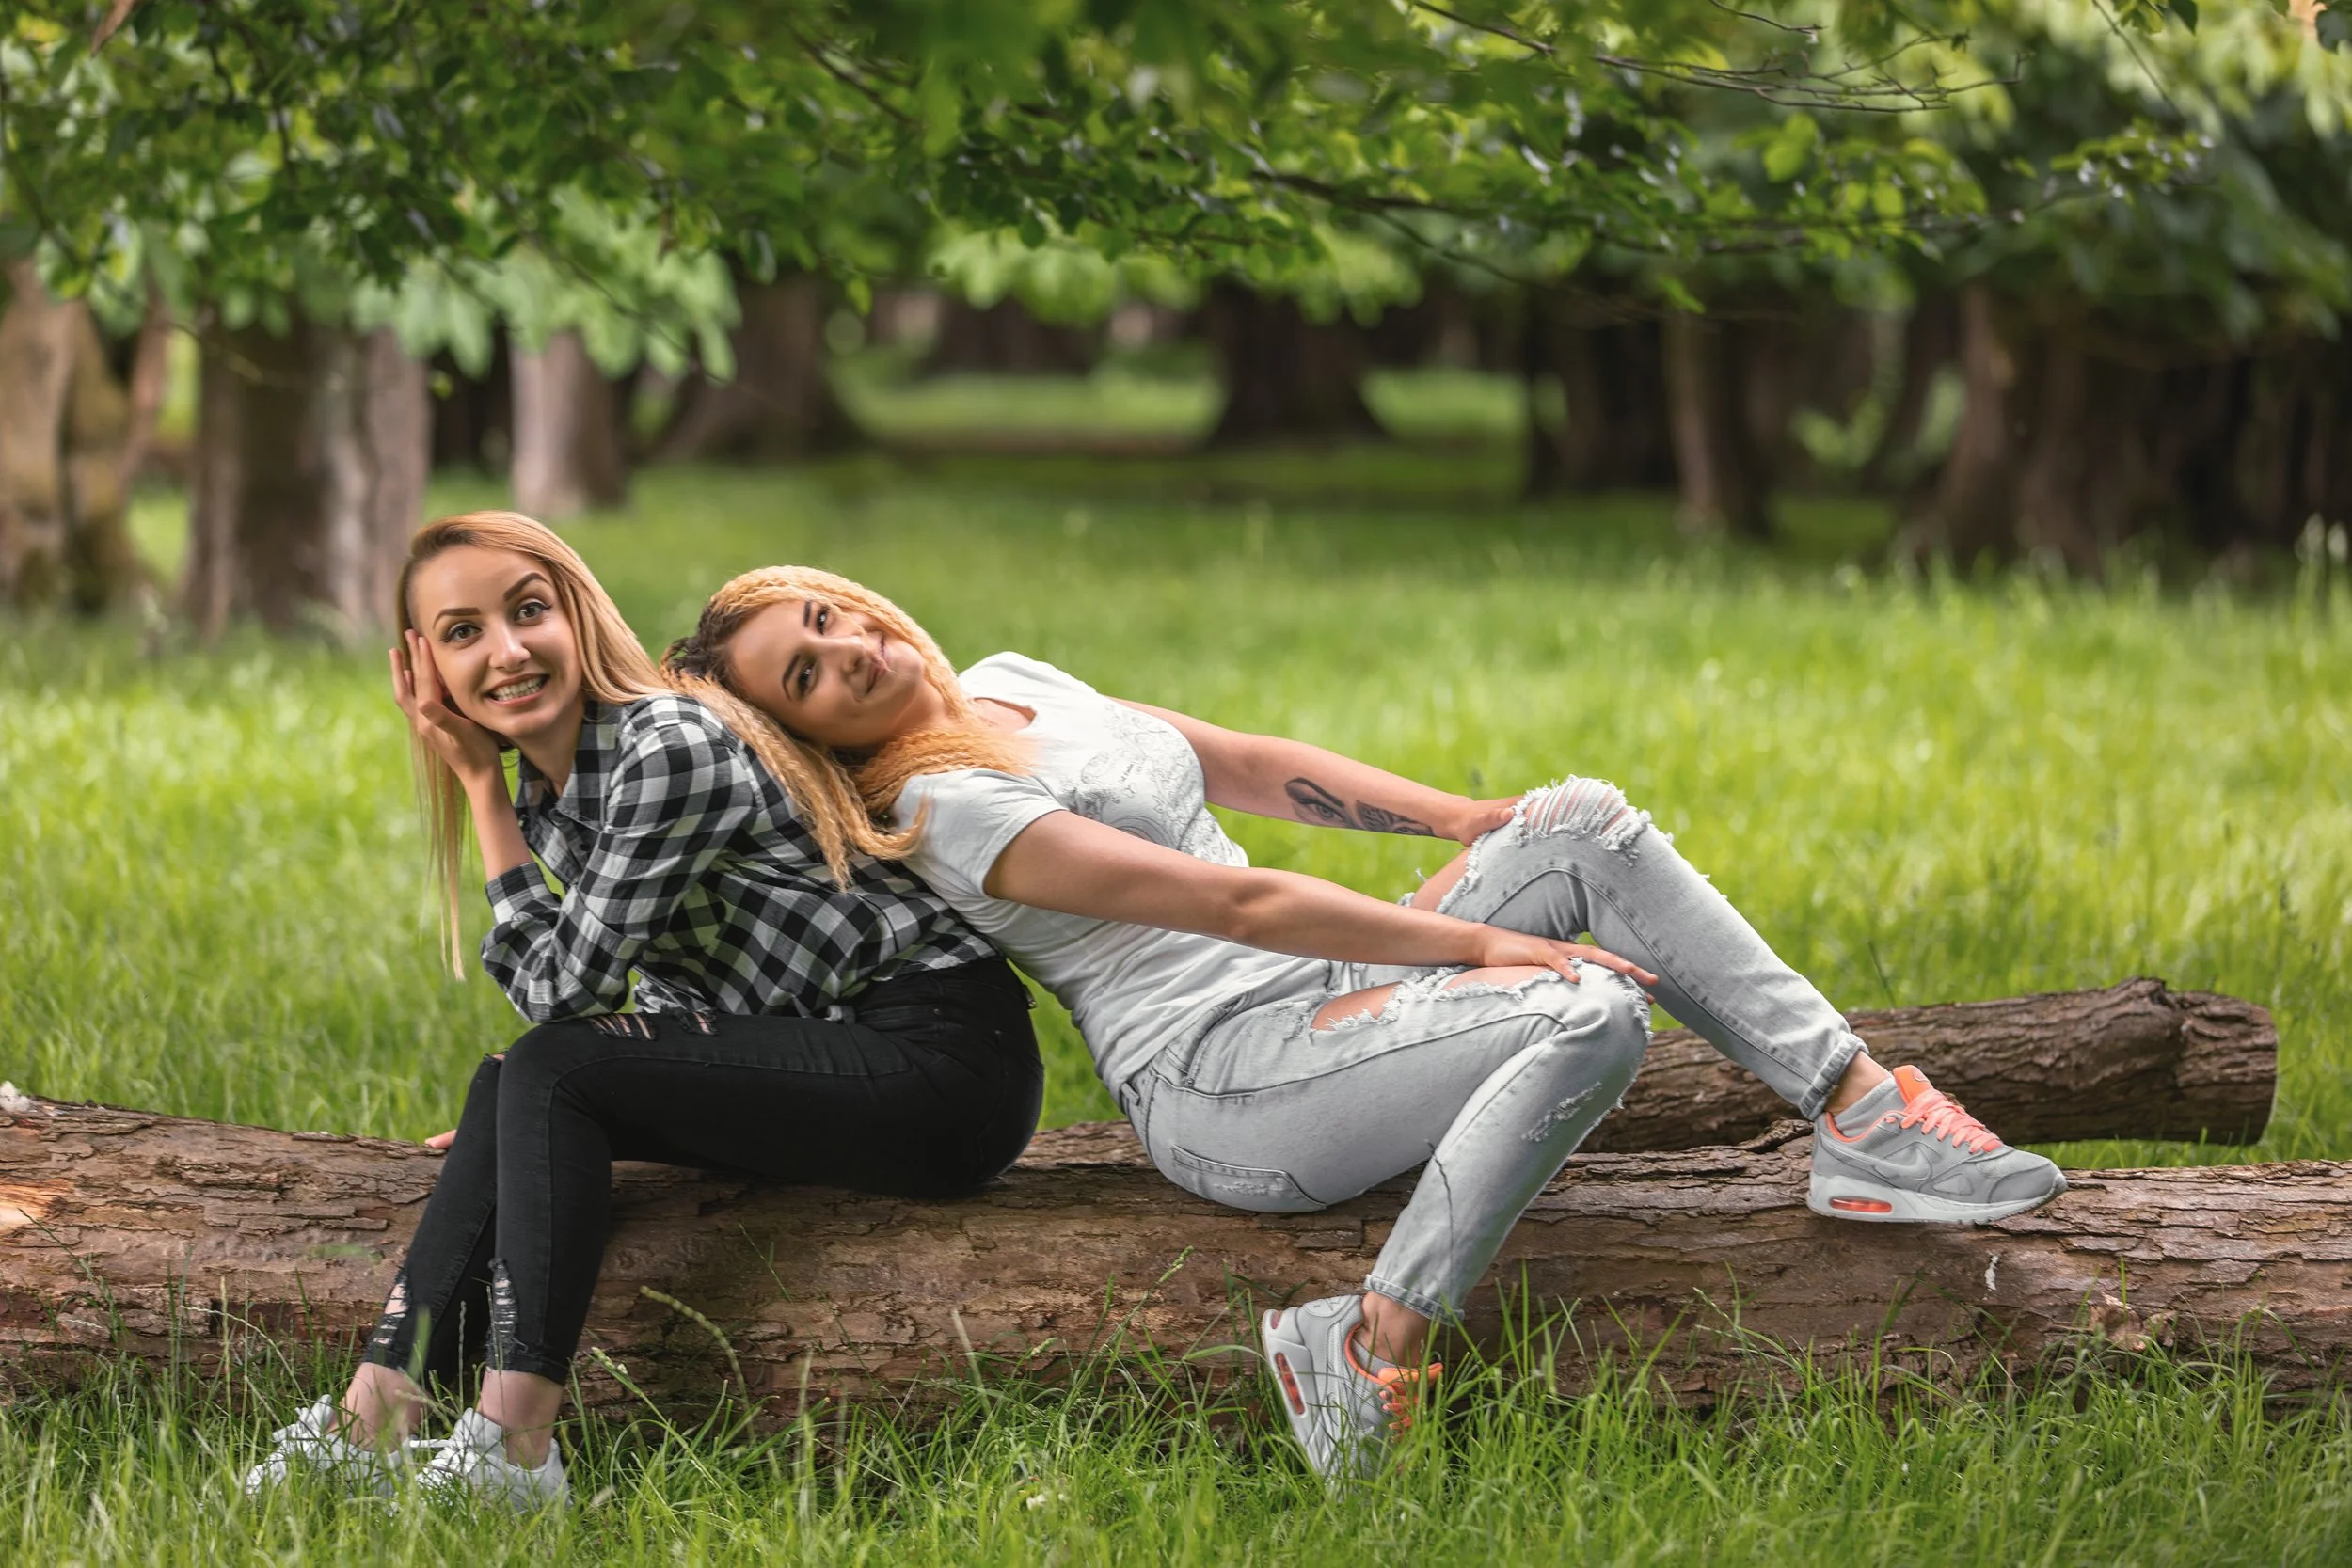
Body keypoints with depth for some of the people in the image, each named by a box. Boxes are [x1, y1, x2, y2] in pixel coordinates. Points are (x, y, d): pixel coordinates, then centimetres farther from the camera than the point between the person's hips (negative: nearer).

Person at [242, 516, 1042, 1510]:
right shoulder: (546, 780, 9)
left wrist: (479, 786, -12)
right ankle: (375, 1421, -10)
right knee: (507, 1089, -1)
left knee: (552, 1072, -18)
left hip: (946, 1057, -9)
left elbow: (565, 991, -16)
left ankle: (514, 1450, -24)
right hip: (835, 1065, 9)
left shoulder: (672, 750, -20)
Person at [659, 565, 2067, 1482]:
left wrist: (1476, 822, 10)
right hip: (1227, 1086, -9)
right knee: (1590, 1014, -26)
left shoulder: (1009, 681, 13)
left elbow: (1243, 768, 18)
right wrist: (1484, 943, -16)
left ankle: (1863, 1112, -9)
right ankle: (1367, 1350, -25)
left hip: (1316, 993, 9)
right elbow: (1232, 900, -17)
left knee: (1588, 822, -5)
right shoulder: (943, 812, -15)